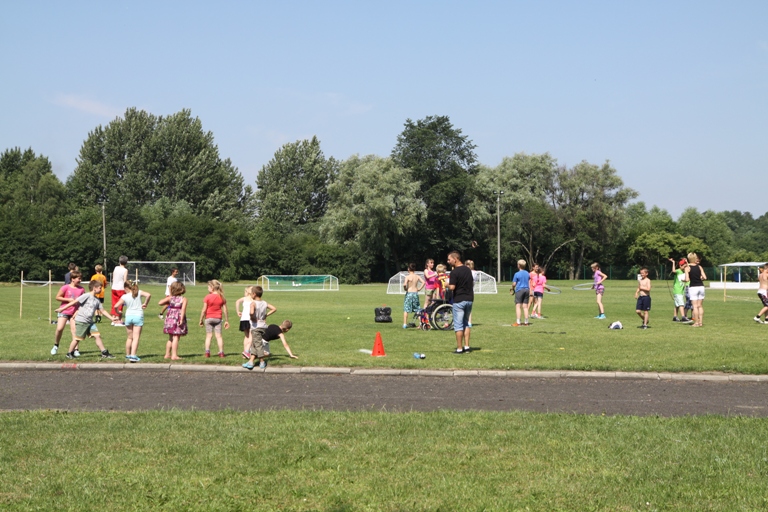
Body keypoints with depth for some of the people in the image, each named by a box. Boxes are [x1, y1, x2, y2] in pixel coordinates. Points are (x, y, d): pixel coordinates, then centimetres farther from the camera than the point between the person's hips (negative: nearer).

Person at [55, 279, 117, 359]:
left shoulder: (97, 300, 12)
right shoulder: (86, 296, -11)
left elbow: (103, 311, 17)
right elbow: (74, 302, -12)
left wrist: (111, 318, 12)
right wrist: (63, 308, -14)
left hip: (90, 322, 7)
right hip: (81, 321, -7)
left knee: (97, 336, -1)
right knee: (77, 338, 0)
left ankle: (104, 353, 2)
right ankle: (70, 354, 15)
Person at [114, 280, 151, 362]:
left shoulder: (125, 297, -6)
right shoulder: (139, 292, -4)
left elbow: (116, 306, -9)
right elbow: (148, 295, -19)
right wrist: (145, 304, -5)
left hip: (128, 316, 1)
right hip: (138, 316, -1)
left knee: (129, 338, 17)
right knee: (136, 338, -4)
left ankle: (128, 355, 28)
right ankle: (133, 355, -17)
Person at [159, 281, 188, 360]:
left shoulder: (170, 298, 4)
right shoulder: (183, 299, -4)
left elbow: (160, 303, -1)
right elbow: (183, 309, -17)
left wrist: (167, 303, 16)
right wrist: (181, 319, -21)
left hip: (170, 318, 4)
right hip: (177, 319, -4)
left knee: (171, 338, 17)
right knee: (176, 338, -5)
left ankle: (167, 354, 23)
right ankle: (174, 355, -10)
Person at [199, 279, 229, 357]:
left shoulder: (208, 297, -9)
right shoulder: (222, 297, 0)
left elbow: (204, 310, -9)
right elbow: (225, 310, 2)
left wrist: (201, 320, 0)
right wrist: (226, 321, 9)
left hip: (209, 318, -2)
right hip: (218, 318, 2)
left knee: (208, 335, 3)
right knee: (218, 336, 4)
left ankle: (207, 352, -2)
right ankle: (221, 352, 1)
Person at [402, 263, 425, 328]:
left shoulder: (407, 277, -9)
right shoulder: (417, 276, 3)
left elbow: (404, 284, -23)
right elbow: (423, 282, -6)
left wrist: (405, 289, -4)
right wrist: (419, 288, 3)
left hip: (409, 293, -4)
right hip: (416, 293, 4)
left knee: (406, 310, 3)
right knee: (418, 310, 11)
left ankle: (405, 324, 1)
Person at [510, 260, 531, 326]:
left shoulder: (517, 274, -9)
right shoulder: (527, 273, 9)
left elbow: (514, 284, -6)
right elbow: (529, 283, 14)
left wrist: (512, 288, 14)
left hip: (519, 290, -5)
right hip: (526, 290, 5)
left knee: (518, 306, -4)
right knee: (525, 306, 9)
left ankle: (518, 322, -9)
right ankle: (526, 322, 9)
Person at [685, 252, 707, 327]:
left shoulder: (687, 268, -6)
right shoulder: (699, 267, 4)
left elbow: (687, 279, -14)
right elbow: (705, 277, -2)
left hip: (693, 287, -4)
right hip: (701, 287, 4)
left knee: (695, 306, -1)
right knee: (700, 306, 11)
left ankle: (696, 322, -1)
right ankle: (701, 322, 11)